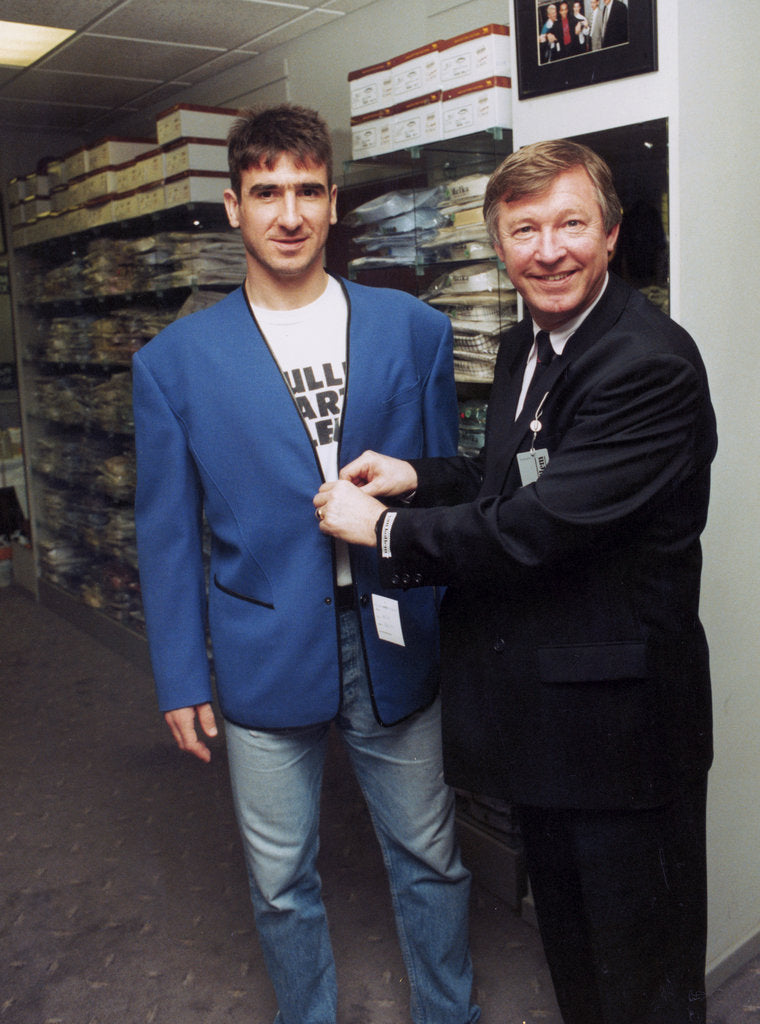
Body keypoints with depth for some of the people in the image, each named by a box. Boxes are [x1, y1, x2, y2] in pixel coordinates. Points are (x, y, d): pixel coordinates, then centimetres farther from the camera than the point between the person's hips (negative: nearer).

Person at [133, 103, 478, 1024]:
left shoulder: (414, 331, 0)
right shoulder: (174, 361, -3)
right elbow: (168, 532, 1)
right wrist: (179, 678, 1)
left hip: (395, 645, 1)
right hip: (265, 656, 0)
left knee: (430, 858, 17)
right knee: (281, 881, 16)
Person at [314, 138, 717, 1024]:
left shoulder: (651, 363, -23)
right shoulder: (523, 345, 7)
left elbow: (543, 522, -28)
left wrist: (386, 529, -17)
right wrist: (419, 478, -2)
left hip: (615, 713, -8)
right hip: (537, 703, 9)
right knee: (563, 921, 28)